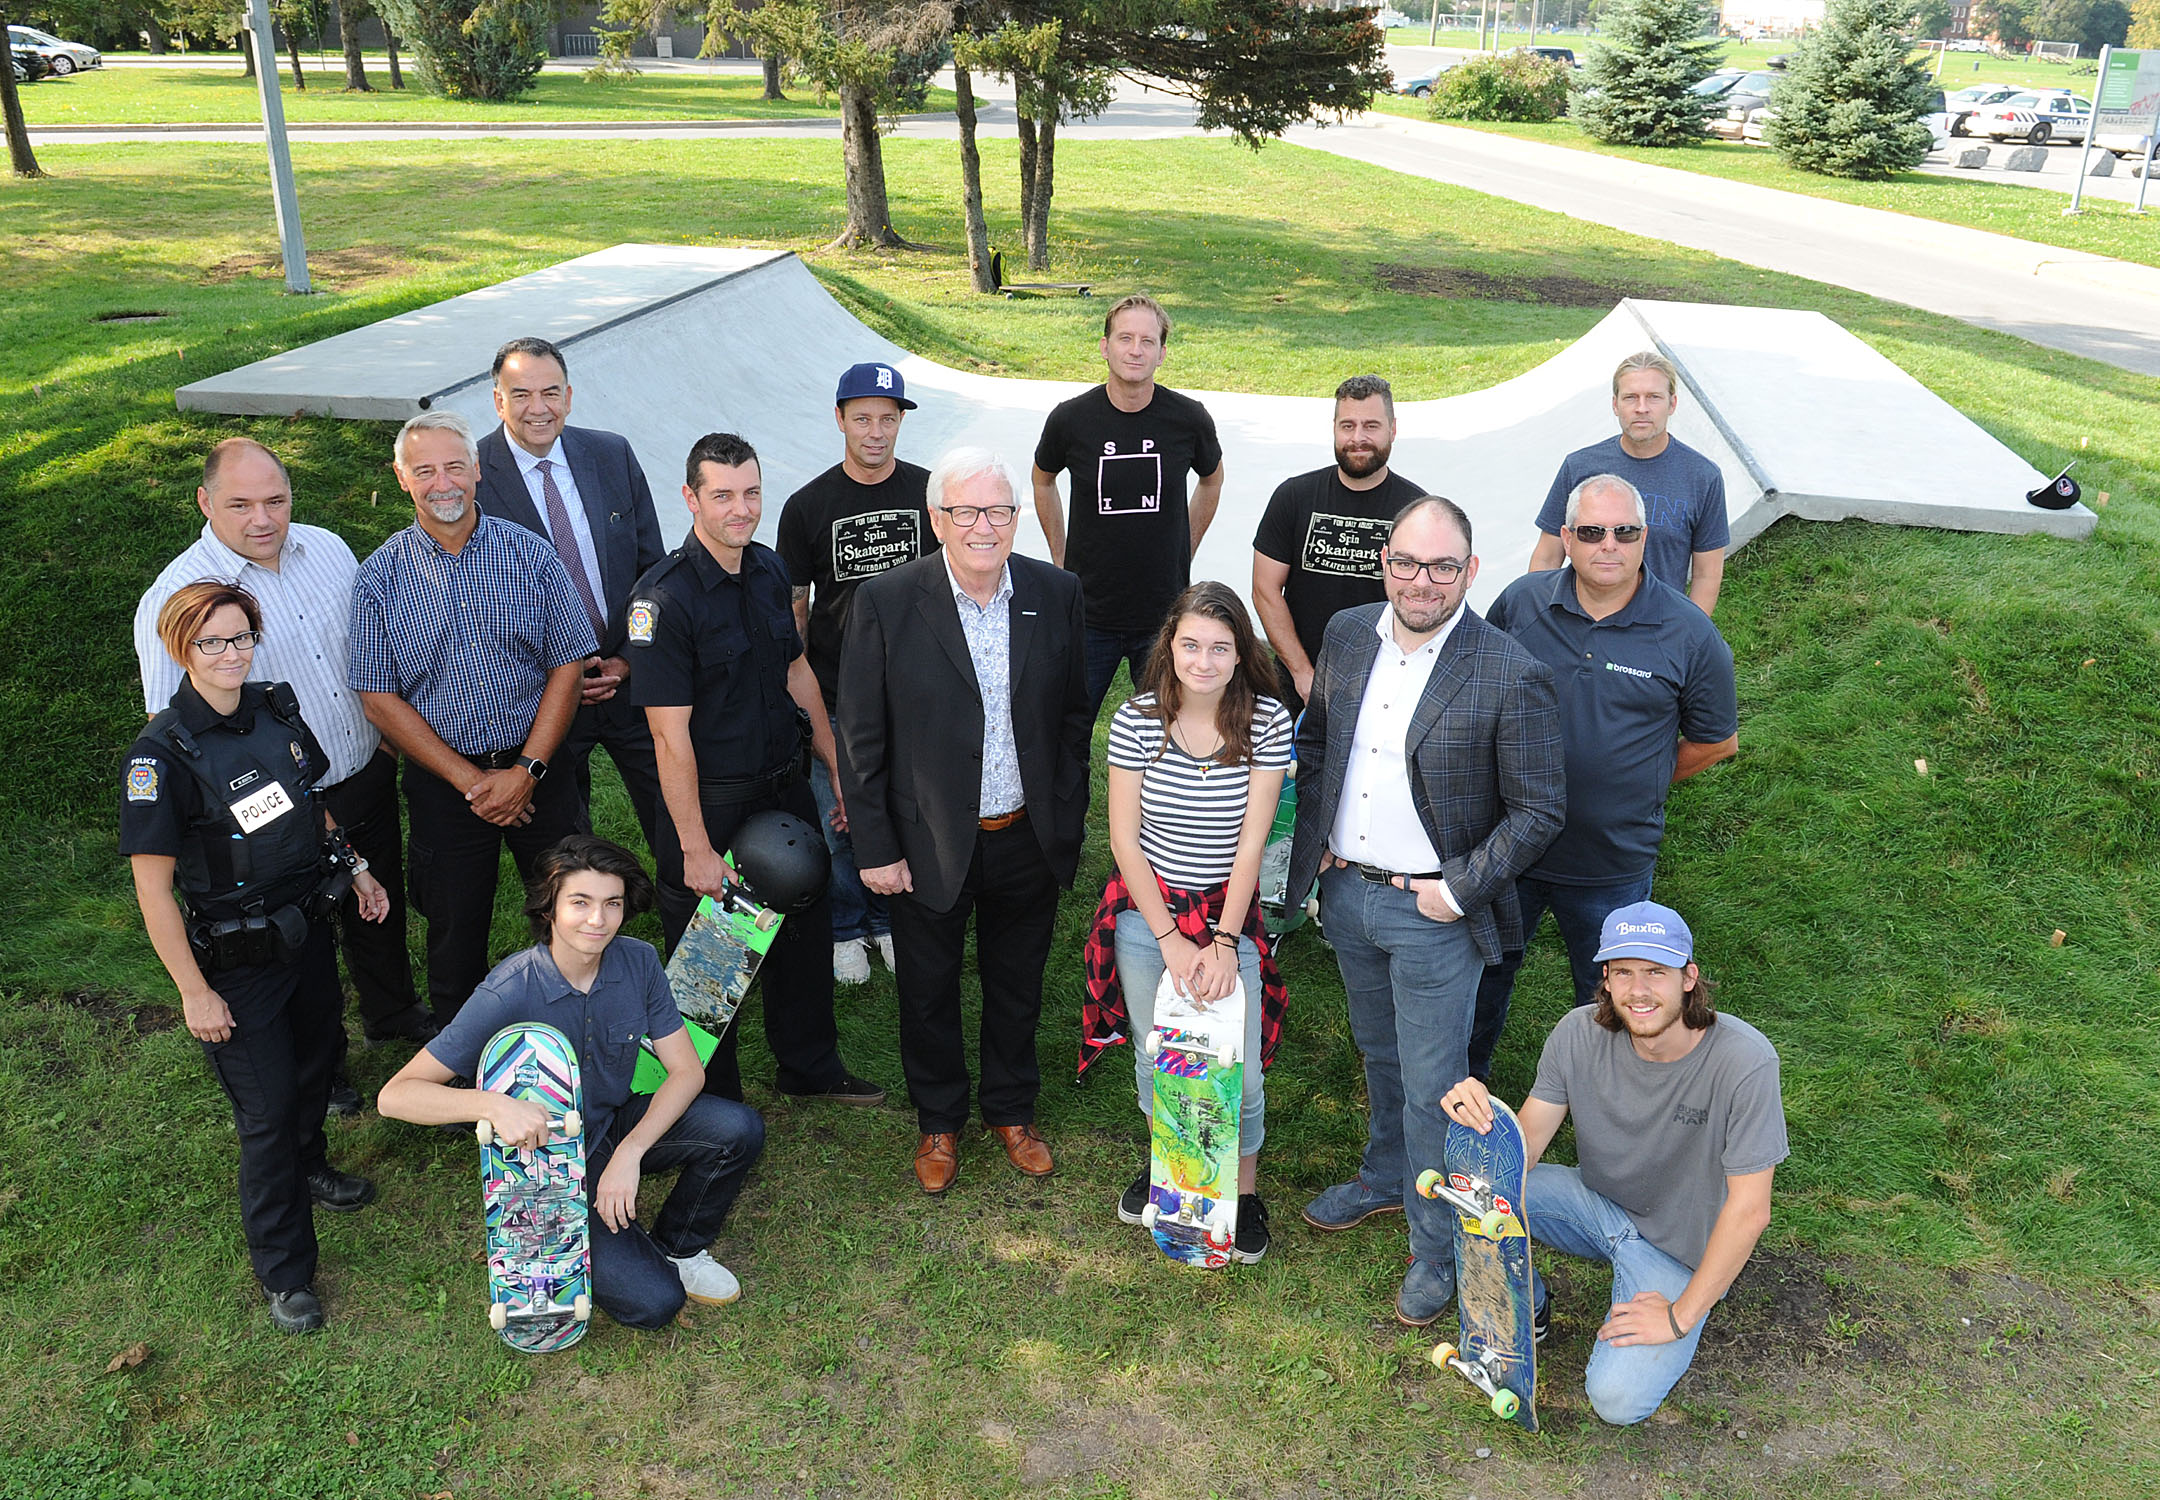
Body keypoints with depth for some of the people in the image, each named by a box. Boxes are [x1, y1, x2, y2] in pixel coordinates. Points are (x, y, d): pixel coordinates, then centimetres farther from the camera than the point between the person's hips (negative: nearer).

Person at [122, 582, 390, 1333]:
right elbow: (153, 888, -18)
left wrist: (354, 865, 9)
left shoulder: (277, 709, -3)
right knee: (267, 1113, 2)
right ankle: (284, 1274, 19)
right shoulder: (162, 756, -21)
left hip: (308, 929, 6)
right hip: (237, 960, -6)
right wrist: (194, 991, -16)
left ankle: (309, 1165, 54)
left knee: (314, 1060, 24)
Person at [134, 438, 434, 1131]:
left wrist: (391, 734, 11)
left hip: (370, 778, 5)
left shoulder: (327, 548, -3)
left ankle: (392, 1012, 50)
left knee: (380, 907, 24)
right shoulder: (174, 599, -20)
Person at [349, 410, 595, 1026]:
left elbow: (567, 664, -3)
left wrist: (526, 771, -12)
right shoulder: (379, 577, -4)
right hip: (443, 782, 0)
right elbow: (380, 698, -5)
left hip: (538, 768, 1)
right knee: (456, 934, 12)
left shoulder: (531, 554, -3)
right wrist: (470, 779, -12)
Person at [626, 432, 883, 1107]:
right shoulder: (664, 597, -20)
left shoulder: (769, 569, 3)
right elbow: (670, 734, -21)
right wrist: (696, 849, -21)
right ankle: (718, 1101, 31)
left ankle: (811, 1068, 43)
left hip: (785, 788, 7)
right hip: (711, 804, -7)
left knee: (805, 930, 20)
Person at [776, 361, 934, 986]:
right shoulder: (807, 506, -3)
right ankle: (844, 929, 28)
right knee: (837, 817, 7)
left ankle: (892, 921, 33)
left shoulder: (930, 492, 0)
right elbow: (794, 606, 3)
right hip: (833, 695, -1)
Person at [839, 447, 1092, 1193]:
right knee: (928, 993, 16)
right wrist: (875, 848, -9)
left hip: (1029, 842, 2)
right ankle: (938, 1123, 40)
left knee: (1018, 988, 20)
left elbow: (1074, 718, 3)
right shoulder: (885, 602, -15)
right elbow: (861, 738, -10)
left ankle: (1011, 1110, 44)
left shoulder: (1055, 594, -6)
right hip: (930, 845, -2)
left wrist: (1067, 822, 2)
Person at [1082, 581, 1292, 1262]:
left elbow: (1252, 840, -9)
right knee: (1157, 1057, 10)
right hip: (1146, 911, 1)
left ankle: (1244, 1184, 26)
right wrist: (1170, 940, -12)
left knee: (1238, 1071, -2)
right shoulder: (1137, 720, -11)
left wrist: (1223, 942, -14)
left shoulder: (1268, 722, -10)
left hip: (1230, 911, 0)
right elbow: (1124, 838, -8)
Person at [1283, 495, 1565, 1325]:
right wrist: (1312, 844, 6)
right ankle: (1386, 1178, 50)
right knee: (1380, 1055, 26)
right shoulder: (1346, 635, -3)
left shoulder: (1512, 676, -20)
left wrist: (1457, 892, -15)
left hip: (1435, 913, -5)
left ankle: (1436, 1248, 28)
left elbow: (1539, 810, -13)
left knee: (1432, 1088, 7)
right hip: (1346, 890, 5)